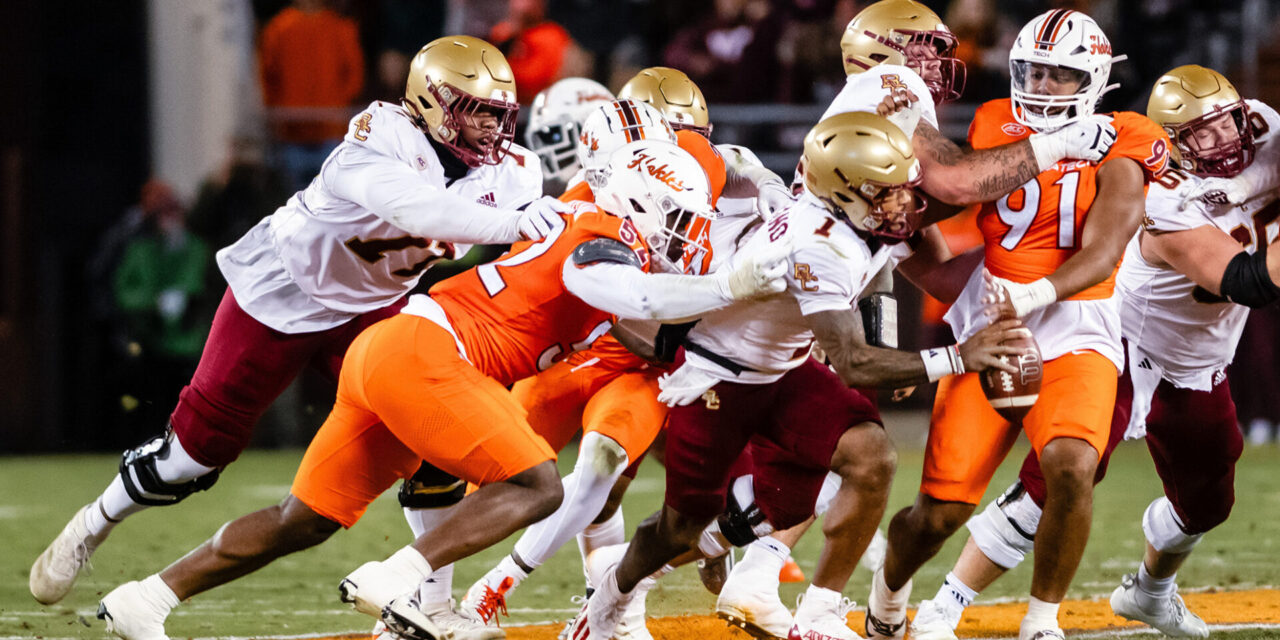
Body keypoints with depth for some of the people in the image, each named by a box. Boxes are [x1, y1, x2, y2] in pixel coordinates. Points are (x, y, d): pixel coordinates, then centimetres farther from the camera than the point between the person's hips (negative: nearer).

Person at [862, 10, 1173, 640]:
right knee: (940, 511, -3)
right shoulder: (993, 125, 7)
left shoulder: (1120, 147, -4)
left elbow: (1101, 255, -15)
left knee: (1070, 465, -30)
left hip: (1075, 334, -2)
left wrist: (1036, 294, -31)